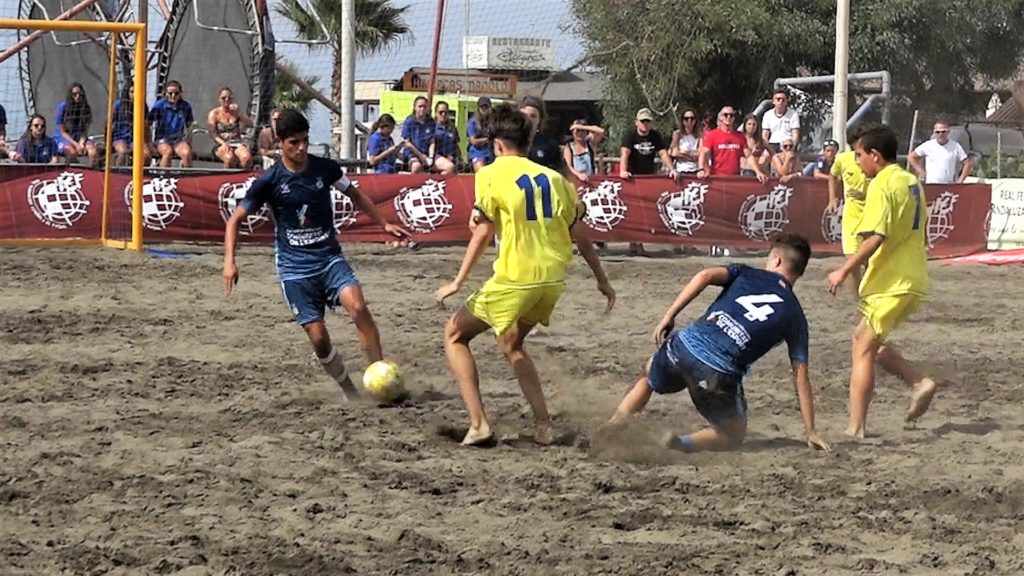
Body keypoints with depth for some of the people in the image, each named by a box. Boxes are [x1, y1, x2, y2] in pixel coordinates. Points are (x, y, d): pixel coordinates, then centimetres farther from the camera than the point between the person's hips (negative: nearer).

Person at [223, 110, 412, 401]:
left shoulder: (325, 168, 0)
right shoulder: (269, 181, -8)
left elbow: (355, 196, 19)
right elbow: (235, 220, -1)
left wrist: (384, 224, 15)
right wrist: (230, 262, -13)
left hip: (330, 258, 1)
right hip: (294, 267, -1)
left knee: (357, 305, -26)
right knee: (318, 336, -7)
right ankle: (349, 392, 13)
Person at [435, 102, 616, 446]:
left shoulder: (492, 174, -4)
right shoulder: (553, 177, 11)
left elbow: (484, 231, -10)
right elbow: (579, 233, 13)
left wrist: (458, 281, -6)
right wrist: (602, 279, 22)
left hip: (514, 280, -6)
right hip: (553, 280, 6)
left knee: (455, 334, 14)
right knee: (512, 345, 29)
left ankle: (478, 424, 1)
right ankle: (542, 426, 17)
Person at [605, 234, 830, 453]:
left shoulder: (747, 274, 18)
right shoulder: (794, 316, 15)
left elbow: (706, 275, -2)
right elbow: (801, 376, 13)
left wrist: (669, 316, 2)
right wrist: (811, 432, 17)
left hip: (684, 345, 2)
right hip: (720, 374, -2)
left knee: (649, 378, 37)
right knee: (733, 437, 24)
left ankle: (609, 434, 24)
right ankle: (681, 444, -2)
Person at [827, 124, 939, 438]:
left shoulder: (882, 185, -14)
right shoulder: (912, 182, 14)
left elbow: (875, 238, -23)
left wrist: (844, 271, -19)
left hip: (890, 284, -9)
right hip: (914, 281, 9)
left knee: (863, 350, -4)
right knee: (868, 340, 20)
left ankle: (856, 428, -7)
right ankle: (919, 381, 6)